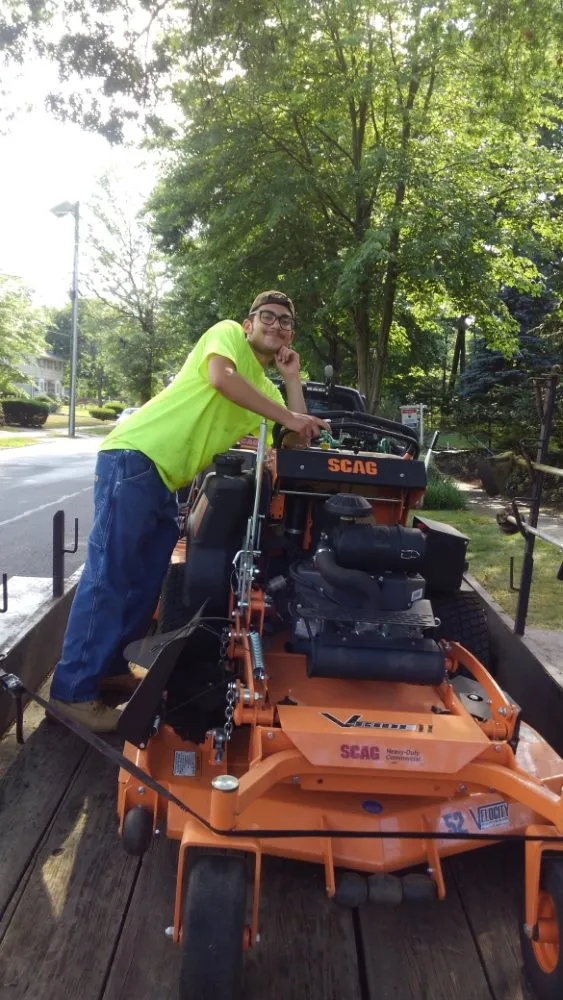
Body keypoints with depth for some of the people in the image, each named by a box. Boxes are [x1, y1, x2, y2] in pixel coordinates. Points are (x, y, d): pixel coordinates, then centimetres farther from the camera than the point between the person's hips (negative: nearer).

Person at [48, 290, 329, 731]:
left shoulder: (266, 389, 23)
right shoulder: (226, 332, 3)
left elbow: (301, 440, 14)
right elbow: (221, 377, -19)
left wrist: (293, 377, 14)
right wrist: (286, 417, -15)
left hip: (167, 479, 9)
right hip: (134, 457, -9)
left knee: (146, 579, 12)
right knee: (109, 574, -9)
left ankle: (111, 667, 26)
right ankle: (74, 690, -3)